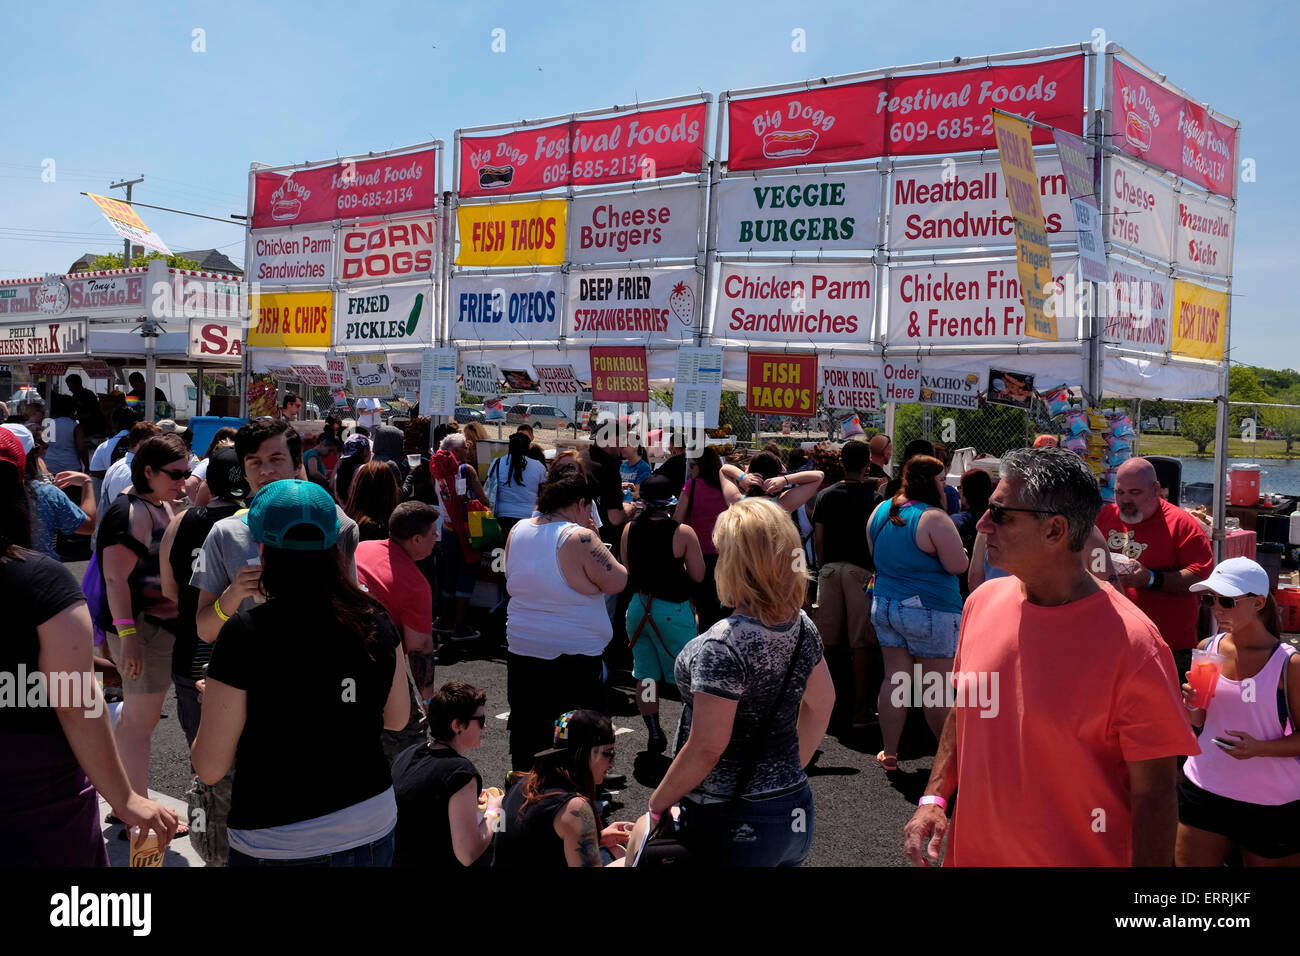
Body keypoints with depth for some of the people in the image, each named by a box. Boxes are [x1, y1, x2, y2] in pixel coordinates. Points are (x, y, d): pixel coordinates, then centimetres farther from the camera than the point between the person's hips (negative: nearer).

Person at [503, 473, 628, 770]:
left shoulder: (517, 531, 2)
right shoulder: (580, 538, -19)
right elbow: (618, 582, -14)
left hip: (521, 650, 6)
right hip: (573, 656, -6)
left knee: (526, 733, 17)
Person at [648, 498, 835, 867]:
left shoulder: (723, 645, -25)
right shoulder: (802, 627, -2)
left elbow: (706, 749, -23)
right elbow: (822, 703, 13)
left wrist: (656, 804, -9)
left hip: (732, 827, -7)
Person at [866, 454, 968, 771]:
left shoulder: (880, 511, 6)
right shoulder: (933, 518, -17)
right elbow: (958, 565, -16)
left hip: (884, 605, 7)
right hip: (928, 611, -7)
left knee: (895, 678, 12)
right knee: (938, 685, 4)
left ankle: (889, 752, 18)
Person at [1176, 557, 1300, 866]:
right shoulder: (1207, 649, 1)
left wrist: (1259, 748, -24)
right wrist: (1191, 704, -10)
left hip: (1271, 805, -3)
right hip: (1203, 790, 4)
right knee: (1187, 861, 6)